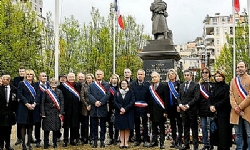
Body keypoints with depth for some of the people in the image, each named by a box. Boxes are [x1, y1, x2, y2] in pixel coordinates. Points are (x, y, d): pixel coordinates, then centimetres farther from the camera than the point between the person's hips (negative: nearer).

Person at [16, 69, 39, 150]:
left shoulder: (35, 85, 11)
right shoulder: (22, 83, 1)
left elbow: (37, 95, 7)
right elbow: (19, 95, -7)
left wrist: (34, 104, -10)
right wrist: (27, 104, -15)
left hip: (33, 107, 3)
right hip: (23, 107, -3)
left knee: (30, 126, 7)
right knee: (23, 126, 0)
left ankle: (29, 143, 13)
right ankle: (23, 143, 5)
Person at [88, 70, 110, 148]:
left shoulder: (106, 85, 7)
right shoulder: (91, 85, 12)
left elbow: (108, 95, -6)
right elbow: (89, 94, 0)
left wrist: (101, 102, -17)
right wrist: (95, 102, -16)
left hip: (103, 108, -1)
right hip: (93, 108, 2)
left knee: (103, 126, 5)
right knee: (94, 126, 5)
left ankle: (102, 141, 13)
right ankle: (95, 141, 13)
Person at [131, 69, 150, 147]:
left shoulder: (147, 84, -1)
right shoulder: (132, 84, 3)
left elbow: (149, 96, -3)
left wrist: (148, 106, -10)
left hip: (144, 108, -2)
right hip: (135, 107, 2)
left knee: (145, 125, 5)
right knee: (136, 124, 10)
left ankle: (145, 140, 11)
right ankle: (138, 140, 20)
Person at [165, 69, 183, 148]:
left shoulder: (179, 83, -3)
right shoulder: (167, 84, 11)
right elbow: (166, 96, 8)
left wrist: (179, 105, -17)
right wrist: (166, 109, 4)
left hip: (177, 106, -5)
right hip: (170, 107, 5)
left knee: (179, 124, 1)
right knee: (172, 124, 11)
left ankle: (179, 141, 5)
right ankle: (174, 140, 18)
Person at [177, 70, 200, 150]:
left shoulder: (195, 85, -3)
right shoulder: (181, 85, 15)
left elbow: (196, 97, -11)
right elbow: (179, 97, 13)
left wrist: (188, 105, -16)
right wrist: (180, 104, -5)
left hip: (192, 109, -5)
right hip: (183, 109, 5)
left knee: (194, 127, 2)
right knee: (186, 127, 11)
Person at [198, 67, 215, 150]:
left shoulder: (213, 83, 0)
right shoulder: (200, 84, 12)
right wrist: (198, 108, 5)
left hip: (210, 108, -4)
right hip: (202, 108, 4)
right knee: (204, 127, 8)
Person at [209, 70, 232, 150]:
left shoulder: (226, 87, -3)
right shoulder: (214, 87, 16)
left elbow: (226, 99, -12)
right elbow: (210, 98, 13)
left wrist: (216, 106, -14)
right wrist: (211, 106, -7)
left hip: (223, 113, -6)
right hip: (214, 112, 6)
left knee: (223, 131, -5)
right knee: (216, 131, 4)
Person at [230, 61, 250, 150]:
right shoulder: (233, 81, 15)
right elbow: (231, 95, 7)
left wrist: (240, 107, -12)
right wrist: (236, 108, -8)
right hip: (236, 112, 4)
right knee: (238, 134, 9)